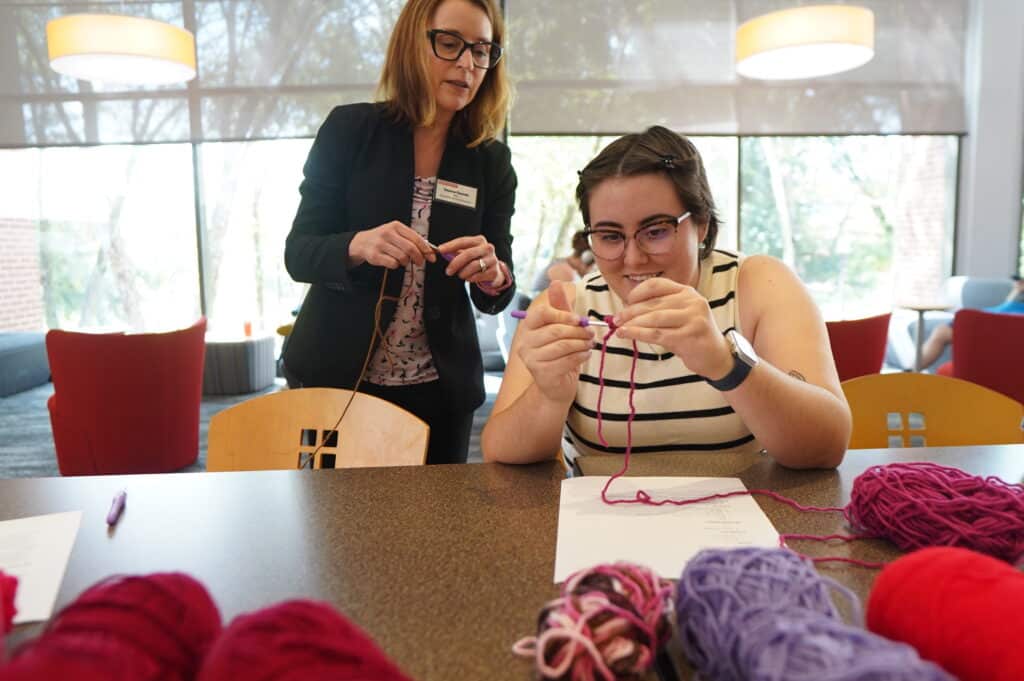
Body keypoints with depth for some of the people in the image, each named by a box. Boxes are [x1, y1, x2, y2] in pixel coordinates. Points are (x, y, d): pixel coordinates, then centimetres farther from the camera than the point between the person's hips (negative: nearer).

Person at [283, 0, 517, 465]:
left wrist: (492, 274, -23)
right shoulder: (349, 128, -6)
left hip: (439, 387, 2)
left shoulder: (491, 161, 0)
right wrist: (357, 246, -28)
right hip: (335, 374, -1)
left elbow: (496, 296, 0)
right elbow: (297, 253, -7)